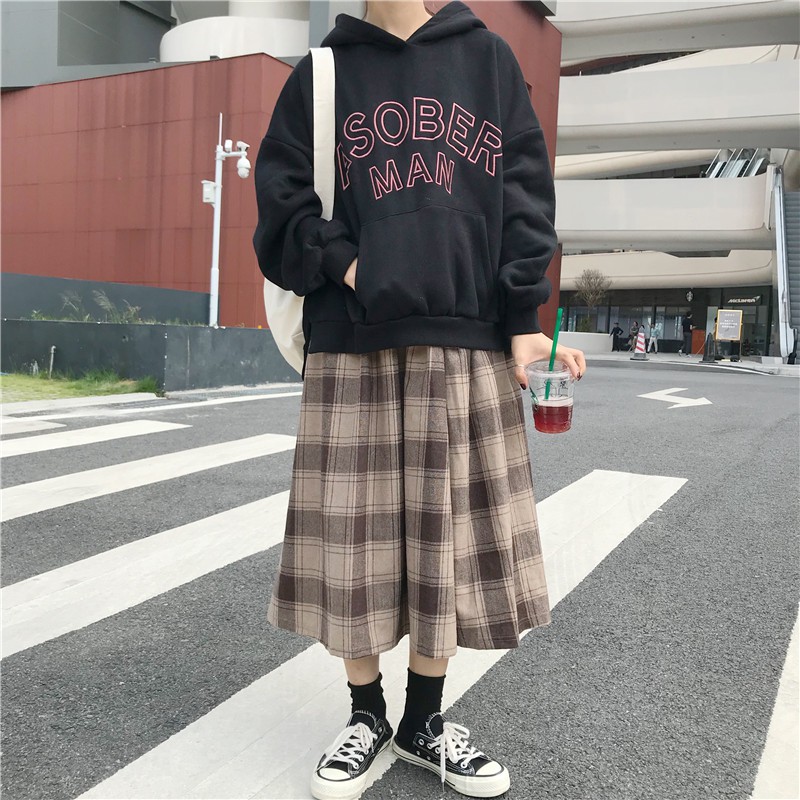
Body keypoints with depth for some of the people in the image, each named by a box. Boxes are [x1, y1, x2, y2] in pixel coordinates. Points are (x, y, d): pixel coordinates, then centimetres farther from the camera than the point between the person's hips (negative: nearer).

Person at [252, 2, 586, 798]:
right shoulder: (321, 73, 12)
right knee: (355, 539, 3)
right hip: (353, 351, 0)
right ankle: (366, 716, 26)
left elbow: (525, 194, 7)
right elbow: (282, 203, 7)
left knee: (451, 538, 6)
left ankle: (425, 722, 27)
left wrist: (525, 321, -1)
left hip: (468, 350, 1)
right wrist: (345, 265, -10)